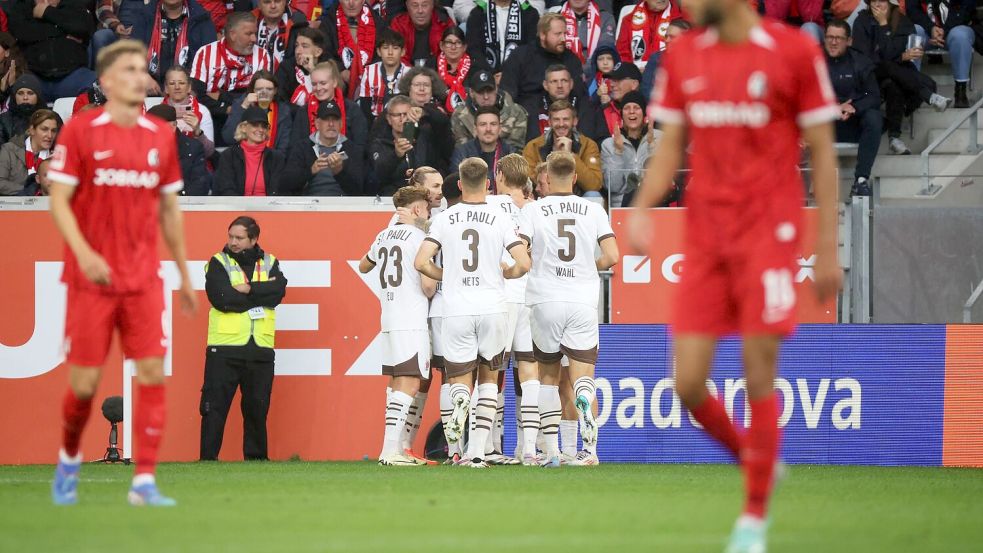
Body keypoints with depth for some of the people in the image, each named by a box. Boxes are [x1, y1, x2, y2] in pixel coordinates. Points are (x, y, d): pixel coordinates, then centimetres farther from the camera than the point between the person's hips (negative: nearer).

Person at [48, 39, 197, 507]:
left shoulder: (160, 135, 7)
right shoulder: (80, 130, -4)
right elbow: (58, 200, -6)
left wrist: (184, 274, 17)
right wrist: (84, 253, -21)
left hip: (144, 280, 3)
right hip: (92, 276, -3)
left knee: (153, 373, -9)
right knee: (85, 383, 0)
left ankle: (144, 481, -6)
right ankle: (69, 461, 27)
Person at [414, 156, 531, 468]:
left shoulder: (444, 219, 2)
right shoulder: (501, 219, 0)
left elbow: (421, 262, -4)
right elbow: (523, 264, -8)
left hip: (456, 312, 0)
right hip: (493, 309, 0)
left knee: (459, 381, 9)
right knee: (489, 378, 17)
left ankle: (460, 400, -31)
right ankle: (477, 452, 5)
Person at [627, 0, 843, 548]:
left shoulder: (794, 51, -5)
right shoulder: (682, 57, 8)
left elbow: (823, 153, -1)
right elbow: (670, 147, 14)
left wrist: (828, 250, -3)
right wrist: (642, 209, -5)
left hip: (769, 235, -4)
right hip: (704, 239, 4)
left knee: (759, 380, -6)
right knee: (688, 384, -3)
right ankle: (755, 461, 25)